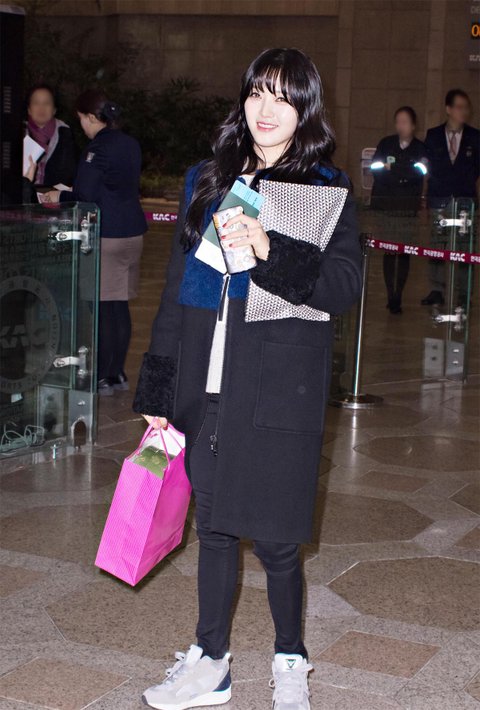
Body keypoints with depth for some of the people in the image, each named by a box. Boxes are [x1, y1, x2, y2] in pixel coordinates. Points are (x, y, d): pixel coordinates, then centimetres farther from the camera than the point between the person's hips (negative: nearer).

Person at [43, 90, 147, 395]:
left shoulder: (98, 149, -14)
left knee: (103, 306, -2)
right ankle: (117, 373, 18)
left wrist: (60, 197, 3)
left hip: (107, 235, -8)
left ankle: (102, 377, 2)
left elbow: (85, 197, -17)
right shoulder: (131, 144, 11)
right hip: (133, 230, 8)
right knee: (120, 305, 12)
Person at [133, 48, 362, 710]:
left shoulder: (326, 189, -2)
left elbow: (345, 285, -12)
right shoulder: (207, 181, 10)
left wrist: (271, 251, -27)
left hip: (278, 394, -4)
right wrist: (158, 388, 11)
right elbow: (176, 289, 12)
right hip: (206, 389, 4)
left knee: (274, 536, 3)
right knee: (213, 526, 13)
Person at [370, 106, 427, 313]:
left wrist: (391, 168, -9)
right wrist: (403, 175, -10)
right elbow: (376, 169, 0)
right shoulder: (386, 144, 10)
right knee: (389, 251, -2)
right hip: (386, 205, 1)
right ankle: (391, 296, 3)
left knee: (404, 252, -5)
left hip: (408, 208, -1)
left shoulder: (421, 149, 6)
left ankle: (397, 296, -1)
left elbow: (419, 172, -8)